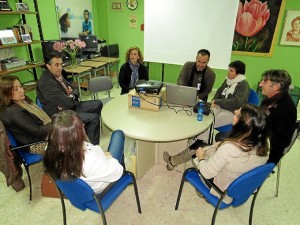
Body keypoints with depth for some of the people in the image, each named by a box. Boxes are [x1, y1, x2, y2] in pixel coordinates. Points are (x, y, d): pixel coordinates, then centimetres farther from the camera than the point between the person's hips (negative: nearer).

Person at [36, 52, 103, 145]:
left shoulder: (58, 75, 5)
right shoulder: (46, 83, -25)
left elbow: (74, 89, 13)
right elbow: (67, 103, -27)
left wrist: (72, 94, -11)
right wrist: (74, 98, -5)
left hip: (69, 105, 10)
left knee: (98, 104, 10)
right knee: (93, 118, -20)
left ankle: (89, 130, 24)